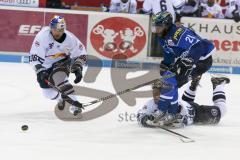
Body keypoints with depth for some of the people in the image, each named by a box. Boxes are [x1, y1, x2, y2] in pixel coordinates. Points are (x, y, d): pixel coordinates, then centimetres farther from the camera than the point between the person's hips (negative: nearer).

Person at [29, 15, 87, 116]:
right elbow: (34, 56, -29)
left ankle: (74, 104, -33)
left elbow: (81, 54, -7)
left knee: (59, 78, -34)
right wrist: (40, 71, -38)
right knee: (48, 93, -2)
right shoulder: (42, 36, -29)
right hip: (46, 66, 1)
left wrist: (78, 68, -20)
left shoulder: (70, 38, -21)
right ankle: (61, 98, 34)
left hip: (62, 62, -1)